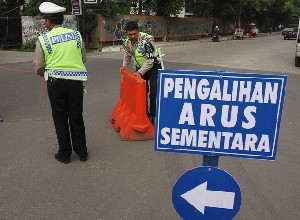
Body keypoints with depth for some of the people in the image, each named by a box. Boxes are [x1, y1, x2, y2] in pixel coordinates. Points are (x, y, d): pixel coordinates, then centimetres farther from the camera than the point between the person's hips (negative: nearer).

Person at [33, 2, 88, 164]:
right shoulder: (76, 35, 3)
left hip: (55, 82, -2)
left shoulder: (43, 39, -5)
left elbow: (38, 68, -3)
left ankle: (64, 154, 20)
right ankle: (81, 152, 24)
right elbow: (83, 59, 11)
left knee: (60, 118, 11)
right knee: (76, 117, 13)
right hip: (76, 81, 3)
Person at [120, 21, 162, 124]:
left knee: (153, 93, -9)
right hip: (139, 67, 6)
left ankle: (153, 116, 4)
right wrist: (124, 66, -2)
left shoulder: (147, 39, -29)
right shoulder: (126, 42, -8)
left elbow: (150, 60, -28)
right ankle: (144, 113, 28)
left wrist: (140, 72, -32)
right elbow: (127, 55, 12)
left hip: (153, 67, -6)